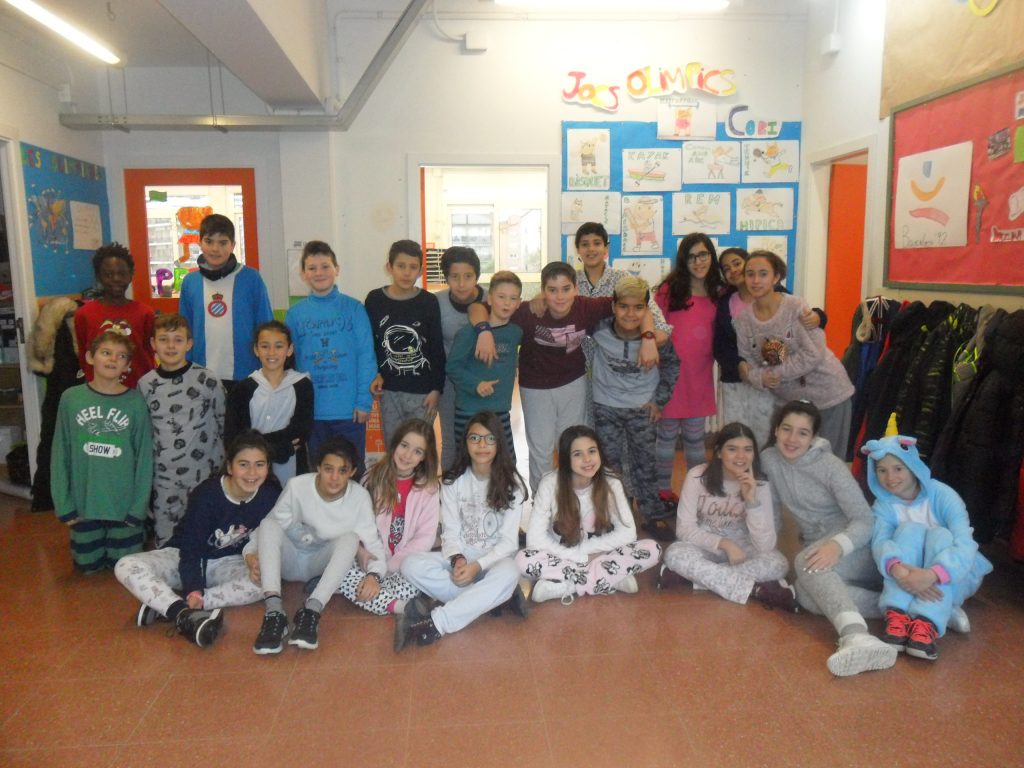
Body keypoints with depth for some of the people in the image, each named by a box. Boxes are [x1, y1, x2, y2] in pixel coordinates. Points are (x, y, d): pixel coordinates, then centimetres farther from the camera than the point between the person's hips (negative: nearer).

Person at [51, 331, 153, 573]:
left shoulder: (136, 402, -8)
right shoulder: (71, 398, -4)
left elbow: (144, 457, -5)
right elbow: (60, 455, 0)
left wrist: (139, 507, -8)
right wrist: (63, 504, -2)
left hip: (125, 504, -1)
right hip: (83, 503, 1)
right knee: (88, 566, 15)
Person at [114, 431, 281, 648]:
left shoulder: (271, 496, -16)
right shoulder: (207, 493, -24)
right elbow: (191, 547, -23)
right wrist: (194, 591, -38)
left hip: (228, 563, 1)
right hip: (184, 557, -1)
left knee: (265, 581, -33)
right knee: (126, 566, -28)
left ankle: (163, 606, -33)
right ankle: (185, 616, -50)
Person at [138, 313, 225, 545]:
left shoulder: (207, 381, -6)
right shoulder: (145, 384, 3)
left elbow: (223, 426, 2)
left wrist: (219, 471, 3)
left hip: (202, 476, -3)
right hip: (163, 479, 3)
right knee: (165, 545, 11)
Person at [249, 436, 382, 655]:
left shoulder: (359, 497, -18)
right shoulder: (297, 486, -20)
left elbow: (372, 542, -18)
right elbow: (271, 527, -11)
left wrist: (374, 574, -37)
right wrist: (251, 551, -29)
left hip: (321, 564, 0)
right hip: (288, 561, 0)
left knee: (351, 537, -29)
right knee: (269, 524, -28)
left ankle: (312, 610, -39)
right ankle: (273, 611, -40)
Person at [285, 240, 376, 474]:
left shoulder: (353, 308, -3)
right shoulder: (295, 314, 3)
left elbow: (366, 356, -6)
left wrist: (364, 401, -11)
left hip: (349, 410, -2)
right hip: (311, 410, 2)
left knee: (352, 471, 11)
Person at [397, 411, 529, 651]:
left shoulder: (511, 484, -5)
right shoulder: (453, 482, 1)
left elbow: (509, 541, -8)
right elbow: (450, 533, -1)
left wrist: (478, 565, -23)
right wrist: (457, 559, -23)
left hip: (496, 558, -2)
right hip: (460, 556, 3)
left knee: (508, 574, -39)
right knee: (411, 565, -26)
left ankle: (435, 624, -35)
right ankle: (493, 599, -25)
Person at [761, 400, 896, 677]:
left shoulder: (830, 466, -13)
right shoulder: (768, 459, 1)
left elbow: (865, 520, -17)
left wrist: (838, 544, -36)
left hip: (856, 547, -4)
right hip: (818, 549, 5)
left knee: (806, 563, -37)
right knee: (807, 594, -29)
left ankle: (856, 636, -57)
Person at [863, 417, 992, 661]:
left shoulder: (942, 495, -17)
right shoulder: (883, 505, -8)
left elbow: (966, 545, -31)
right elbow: (880, 541, -27)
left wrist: (931, 575, -49)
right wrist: (897, 569, -51)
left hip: (954, 578, -1)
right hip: (907, 577, 2)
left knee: (940, 535, -31)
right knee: (909, 530, -27)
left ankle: (926, 626, -47)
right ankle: (897, 617, -41)